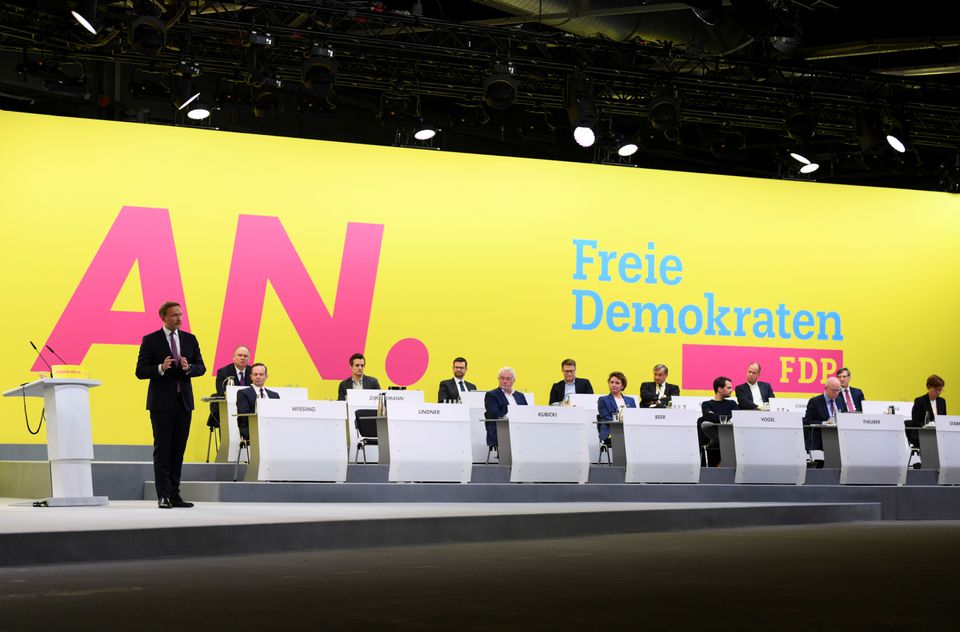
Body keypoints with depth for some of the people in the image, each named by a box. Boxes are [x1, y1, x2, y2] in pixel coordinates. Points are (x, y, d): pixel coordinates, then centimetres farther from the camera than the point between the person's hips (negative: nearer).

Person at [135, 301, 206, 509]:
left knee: (178, 450, 7)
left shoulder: (190, 339, 10)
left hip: (184, 401, 4)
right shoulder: (150, 340, -2)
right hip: (162, 402, -4)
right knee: (162, 450, -4)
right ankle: (163, 496, -4)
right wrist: (161, 368, -22)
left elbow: (201, 367, 8)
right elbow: (140, 371, -5)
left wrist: (189, 368, -14)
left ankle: (175, 495, 13)